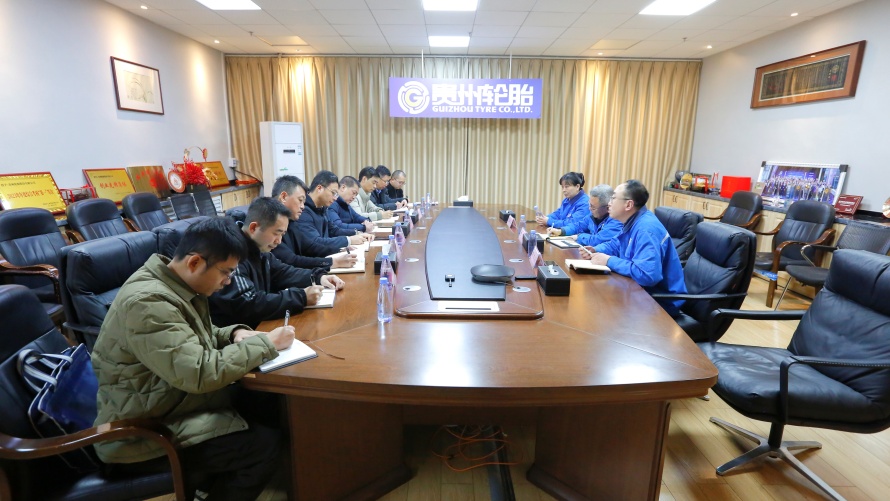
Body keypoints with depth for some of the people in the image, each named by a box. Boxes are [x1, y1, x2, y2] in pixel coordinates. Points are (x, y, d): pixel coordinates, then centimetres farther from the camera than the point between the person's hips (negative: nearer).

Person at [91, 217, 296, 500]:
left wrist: (235, 334, -6)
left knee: (271, 408, 2)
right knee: (266, 444, -15)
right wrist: (266, 344, -23)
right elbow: (201, 373, -34)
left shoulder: (175, 285, 0)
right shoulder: (147, 302, -29)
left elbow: (197, 339, 15)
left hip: (171, 400, 9)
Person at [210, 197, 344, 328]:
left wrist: (319, 277, 0)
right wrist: (301, 297, -26)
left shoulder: (259, 248, 4)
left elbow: (283, 273, 16)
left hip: (258, 325, 8)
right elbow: (248, 306, -31)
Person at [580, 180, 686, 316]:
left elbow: (647, 274, -39)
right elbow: (614, 245, 19)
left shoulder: (646, 229, -28)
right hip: (643, 290, 8)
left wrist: (609, 261, -26)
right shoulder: (632, 222, 3)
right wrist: (595, 251, -3)